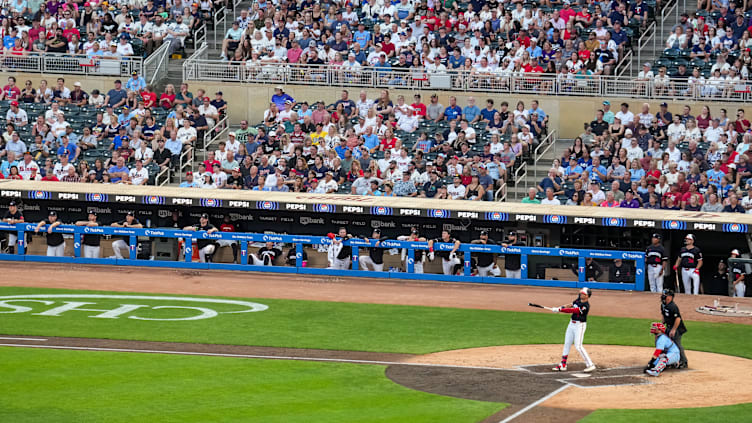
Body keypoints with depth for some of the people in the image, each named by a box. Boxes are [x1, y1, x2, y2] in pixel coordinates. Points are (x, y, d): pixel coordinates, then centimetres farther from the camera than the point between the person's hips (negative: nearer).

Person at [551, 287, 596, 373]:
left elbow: (573, 310, -26)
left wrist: (559, 310, -26)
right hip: (572, 324, 9)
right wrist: (561, 307, -2)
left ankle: (590, 365, -11)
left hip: (580, 325, -9)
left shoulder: (586, 306, -21)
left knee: (578, 346, -15)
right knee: (567, 344, 11)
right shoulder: (578, 299, 4)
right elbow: (572, 305, 17)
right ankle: (563, 365, 20)